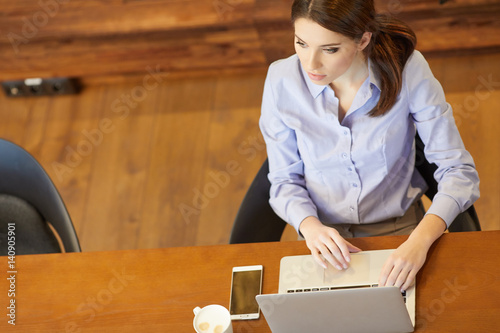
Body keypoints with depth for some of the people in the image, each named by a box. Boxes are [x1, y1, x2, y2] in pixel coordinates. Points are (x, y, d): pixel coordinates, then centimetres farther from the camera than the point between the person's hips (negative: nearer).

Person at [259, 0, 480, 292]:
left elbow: (458, 171, -14)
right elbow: (284, 180, -2)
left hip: (399, 227, 0)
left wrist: (420, 241, -31)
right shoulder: (282, 81, -14)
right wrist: (310, 227, -23)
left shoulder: (407, 69, -17)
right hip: (324, 232, 0)